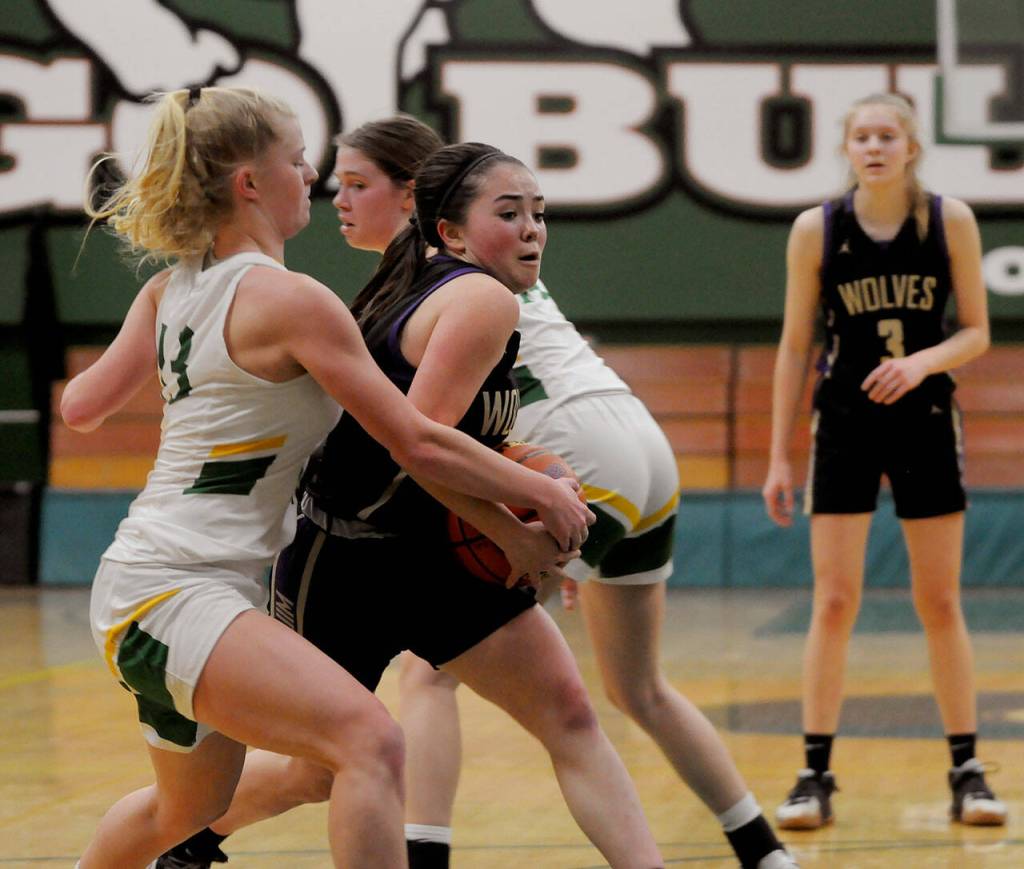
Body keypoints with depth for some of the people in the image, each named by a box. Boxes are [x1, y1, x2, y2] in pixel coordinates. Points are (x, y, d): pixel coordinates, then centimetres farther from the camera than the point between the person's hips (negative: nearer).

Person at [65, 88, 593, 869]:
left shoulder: (171, 290, 9)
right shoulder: (293, 300, -14)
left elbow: (81, 407, 15)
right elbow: (419, 444, -13)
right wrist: (545, 494, -1)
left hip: (142, 588, 10)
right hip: (176, 591, -10)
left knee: (190, 806, 28)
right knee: (371, 742, -27)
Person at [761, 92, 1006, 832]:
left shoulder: (951, 221, -4)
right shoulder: (817, 230, -5)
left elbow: (978, 333, 1)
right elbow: (794, 347, 1)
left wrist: (924, 361, -20)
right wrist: (779, 457, -1)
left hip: (926, 424, 1)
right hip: (845, 427, 0)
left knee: (941, 603, 5)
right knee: (834, 602, -3)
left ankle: (967, 770, 13)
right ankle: (816, 776, 1)